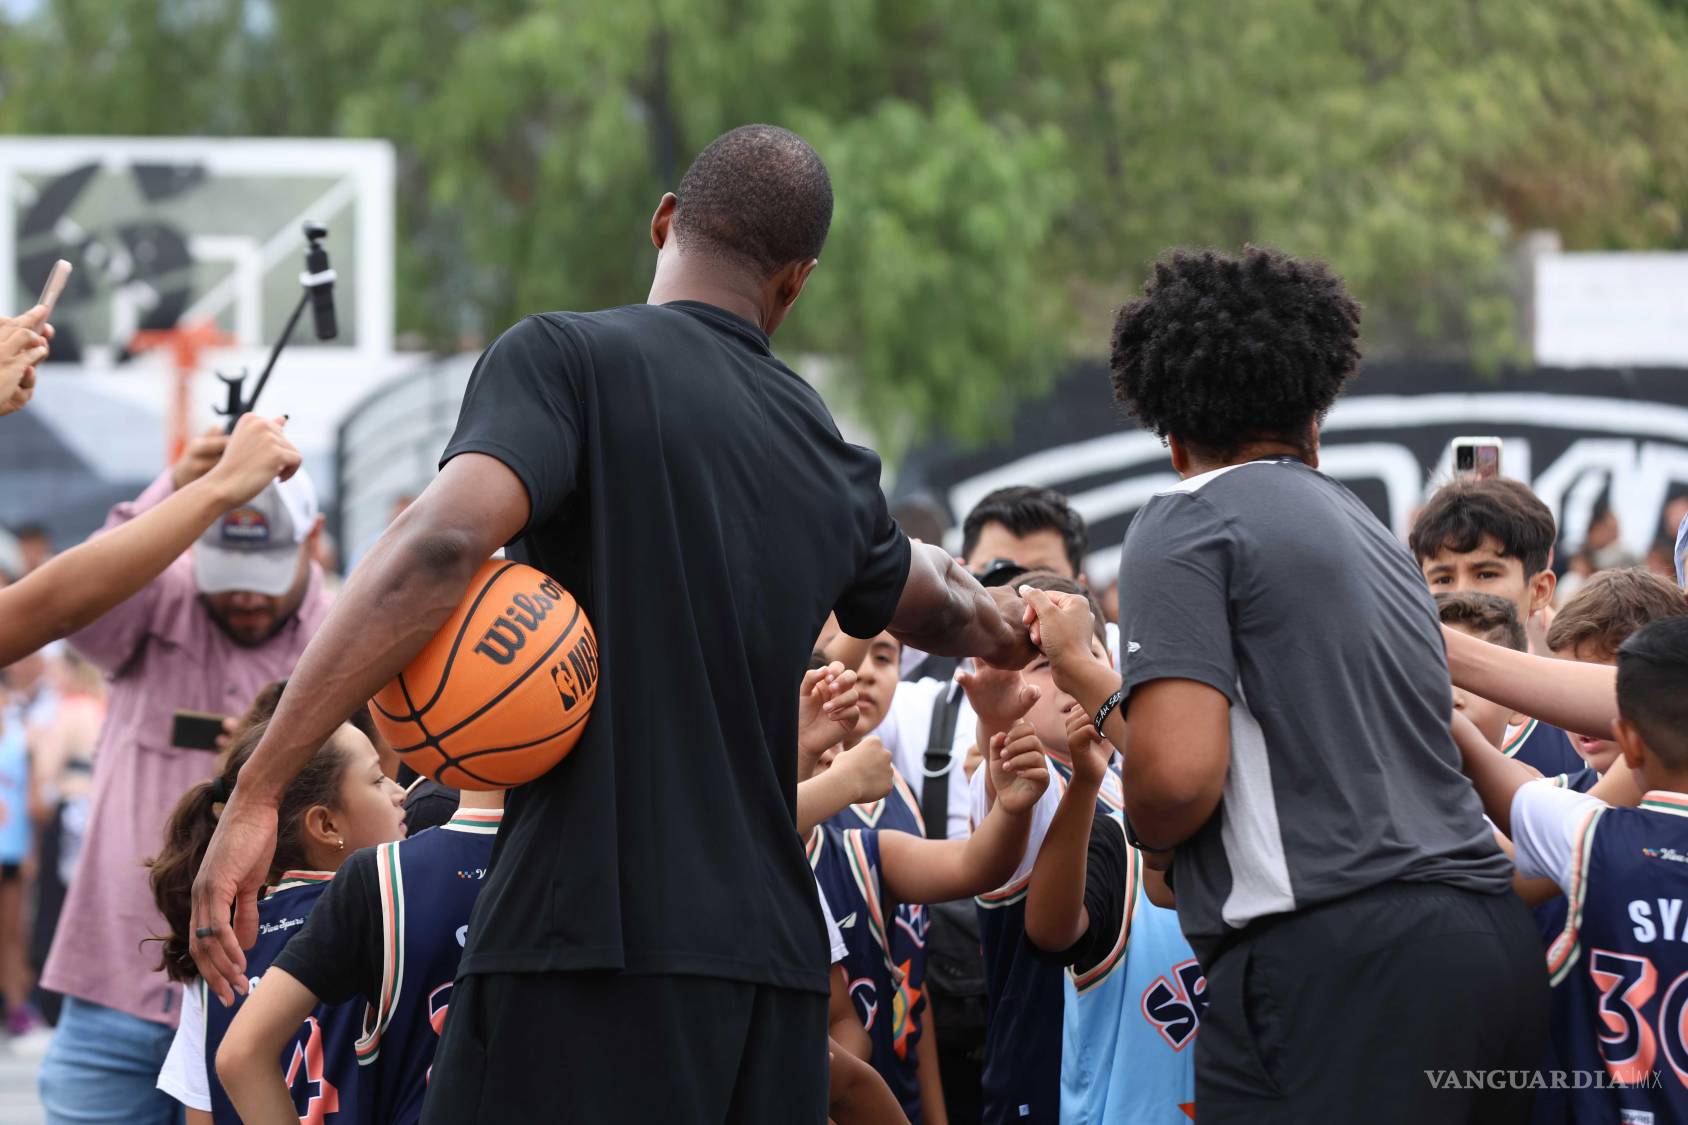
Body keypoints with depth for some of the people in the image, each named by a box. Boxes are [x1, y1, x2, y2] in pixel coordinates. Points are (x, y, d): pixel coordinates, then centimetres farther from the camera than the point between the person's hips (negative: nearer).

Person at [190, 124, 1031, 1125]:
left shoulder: (567, 357, -2)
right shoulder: (831, 462, 17)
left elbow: (444, 545, -19)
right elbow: (938, 605, 38)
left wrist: (258, 795, -20)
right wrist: (995, 619, 64)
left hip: (596, 945, -6)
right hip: (775, 955, 6)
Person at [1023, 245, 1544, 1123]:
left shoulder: (1186, 524, 0)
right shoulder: (1370, 533, 24)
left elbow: (1179, 774, -14)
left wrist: (1140, 823, 9)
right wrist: (1082, 673, 42)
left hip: (1337, 960, -8)